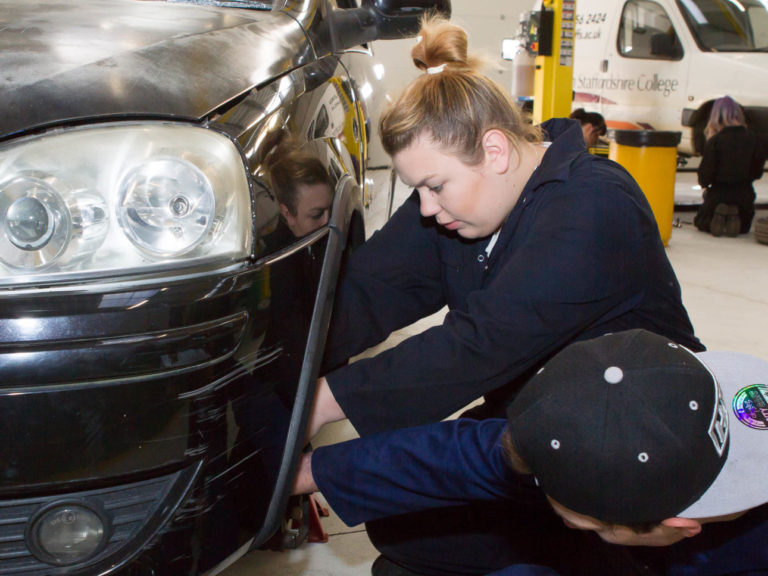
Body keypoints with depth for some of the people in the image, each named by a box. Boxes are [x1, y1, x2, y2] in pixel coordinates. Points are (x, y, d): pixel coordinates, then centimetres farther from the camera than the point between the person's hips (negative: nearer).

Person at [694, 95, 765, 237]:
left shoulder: (714, 141, -15)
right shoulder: (751, 139, -4)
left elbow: (705, 171, -14)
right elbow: (757, 171, 3)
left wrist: (704, 184, 8)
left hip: (719, 193, -3)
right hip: (744, 194, 3)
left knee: (701, 221, 24)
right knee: (744, 226, 29)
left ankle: (718, 217, -9)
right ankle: (735, 218, -5)